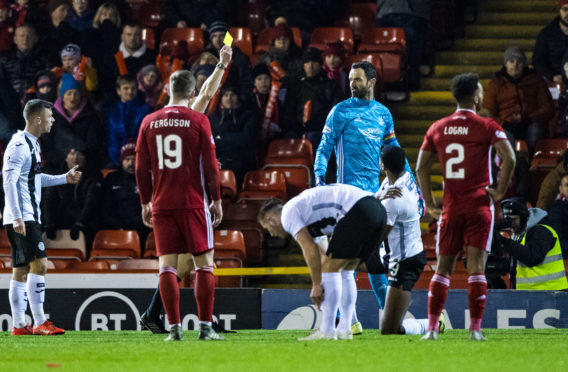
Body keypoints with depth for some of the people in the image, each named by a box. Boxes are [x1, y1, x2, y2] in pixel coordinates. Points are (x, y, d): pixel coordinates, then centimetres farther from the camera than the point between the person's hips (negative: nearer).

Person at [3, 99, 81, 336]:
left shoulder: (32, 144, 17)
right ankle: (40, 323, -15)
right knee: (39, 264, -14)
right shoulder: (19, 145, -14)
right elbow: (9, 182, -20)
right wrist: (17, 217, -25)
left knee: (21, 271, 9)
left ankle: (19, 325, 10)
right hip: (22, 218, -10)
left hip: (28, 218, 10)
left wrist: (65, 178, 27)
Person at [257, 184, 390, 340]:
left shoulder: (288, 215, 3)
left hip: (358, 211, -9)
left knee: (331, 267, -1)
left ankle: (327, 331, -1)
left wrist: (316, 285, 1)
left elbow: (310, 250, -5)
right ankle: (344, 330, 16)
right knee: (345, 271, 18)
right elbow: (320, 251, 34)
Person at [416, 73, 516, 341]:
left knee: (443, 267, 9)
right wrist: (500, 190, -6)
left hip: (450, 208, 3)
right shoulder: (487, 127, -5)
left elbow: (421, 168, 8)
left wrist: (430, 203, 13)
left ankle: (432, 327, 4)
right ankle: (475, 328, -7)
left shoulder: (437, 128, 8)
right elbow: (509, 158, -17)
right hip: (479, 205, -3)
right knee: (476, 267, -4)